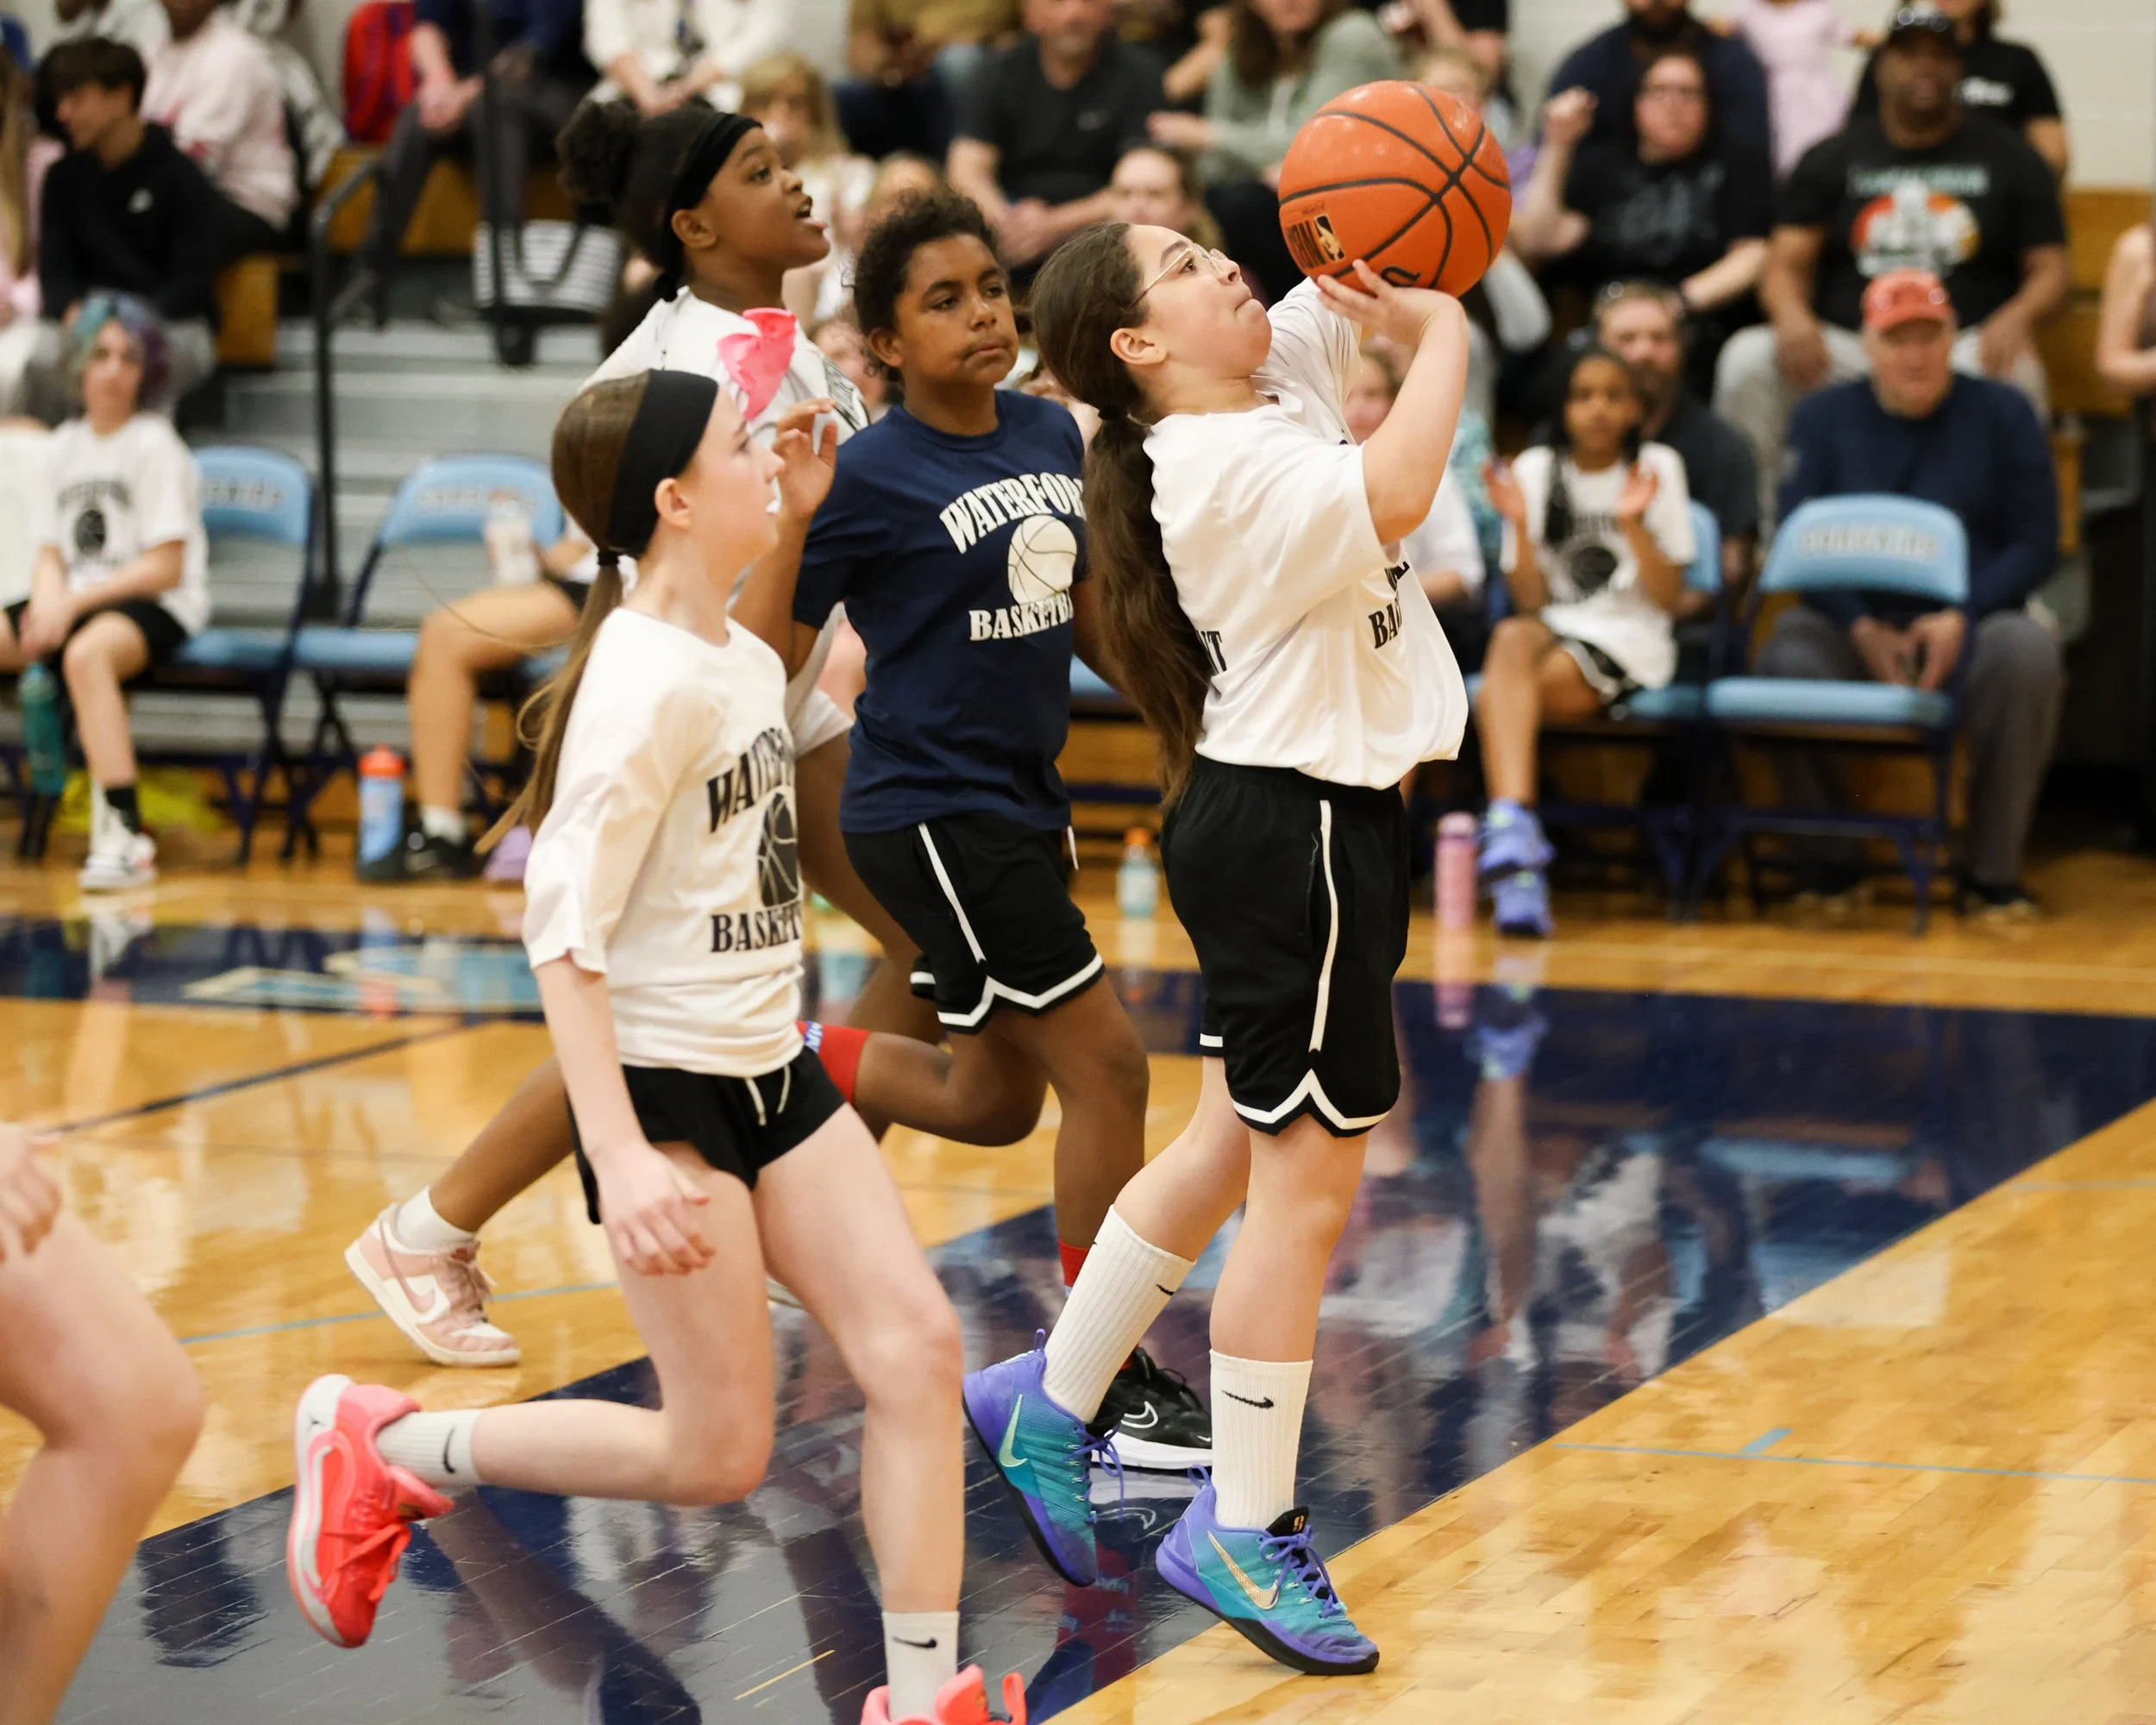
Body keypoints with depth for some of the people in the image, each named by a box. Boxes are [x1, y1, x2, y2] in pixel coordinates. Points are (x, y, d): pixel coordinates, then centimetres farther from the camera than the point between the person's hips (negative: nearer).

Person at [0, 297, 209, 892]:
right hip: (76, 602, 7)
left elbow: (165, 568, -11)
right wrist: (48, 603, -10)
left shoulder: (155, 446, -4)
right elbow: (51, 553, 13)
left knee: (86, 652, -38)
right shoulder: (64, 446, 15)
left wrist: (75, 603, -16)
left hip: (157, 605, -7)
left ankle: (124, 833, -41)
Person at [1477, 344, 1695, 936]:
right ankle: (1514, 823, -51)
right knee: (1512, 639, -36)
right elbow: (1530, 601, 4)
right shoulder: (1535, 470, 9)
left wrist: (1633, 525, -15)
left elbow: (1669, 599, -1)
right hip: (1551, 629, 3)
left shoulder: (1658, 468, 4)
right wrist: (1519, 525, -11)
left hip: (1628, 643, -3)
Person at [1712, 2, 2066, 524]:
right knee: (1748, 358, -27)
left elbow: (2051, 270, 8)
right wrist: (1792, 314, -18)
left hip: (1963, 346, -1)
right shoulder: (1834, 159, 15)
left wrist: (2016, 319, -17)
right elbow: (1786, 262, 7)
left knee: (2015, 373, -37)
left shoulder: (2009, 159, 13)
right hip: (1845, 348, 1)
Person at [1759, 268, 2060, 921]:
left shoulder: (2001, 414, 8)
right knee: (1788, 658, -32)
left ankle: (1993, 873, -22)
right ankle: (1829, 867, -14)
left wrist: (1960, 618, -13)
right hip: (1853, 625, 1)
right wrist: (1863, 628, -14)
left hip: (1968, 625, -1)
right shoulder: (1822, 417, 10)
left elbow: (2035, 543, 3)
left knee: (2027, 654, -34)